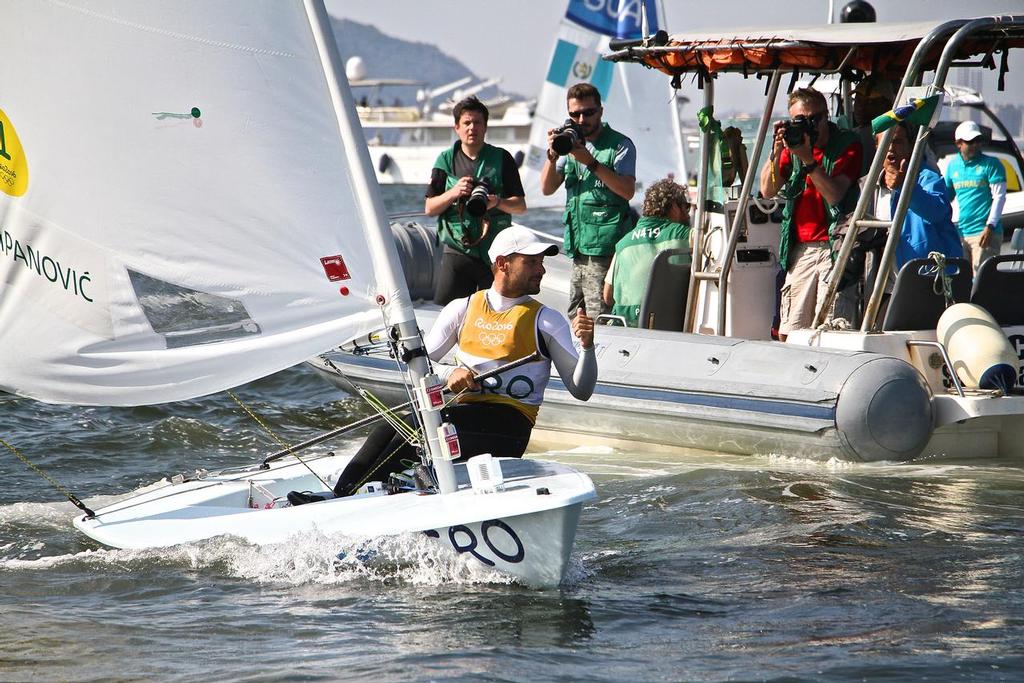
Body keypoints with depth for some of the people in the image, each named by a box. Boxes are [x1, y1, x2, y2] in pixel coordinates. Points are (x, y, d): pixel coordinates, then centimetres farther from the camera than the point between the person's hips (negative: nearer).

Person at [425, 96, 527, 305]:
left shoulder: (501, 158, 6)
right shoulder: (446, 160, 7)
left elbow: (520, 205, 5)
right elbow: (429, 208, 6)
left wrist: (497, 202, -16)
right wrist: (453, 193, -12)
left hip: (495, 251, 0)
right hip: (457, 250, 0)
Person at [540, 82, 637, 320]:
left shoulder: (620, 145, -3)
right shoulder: (571, 143, 16)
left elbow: (627, 191, -15)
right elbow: (547, 188, 12)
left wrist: (591, 162, -20)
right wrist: (553, 155, -5)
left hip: (605, 246, -7)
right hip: (578, 247, 7)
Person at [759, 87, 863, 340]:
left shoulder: (847, 144, -2)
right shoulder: (793, 143, 13)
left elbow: (834, 194, -15)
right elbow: (767, 190, 4)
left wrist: (808, 159, -20)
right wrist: (777, 151, -8)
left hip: (833, 247, -5)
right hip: (800, 250, 5)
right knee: (788, 333, 3)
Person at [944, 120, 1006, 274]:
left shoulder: (991, 164, -4)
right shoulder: (953, 165, 12)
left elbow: (999, 197, -10)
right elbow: (946, 195, 23)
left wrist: (990, 227, -17)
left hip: (985, 233, -6)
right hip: (962, 232, 6)